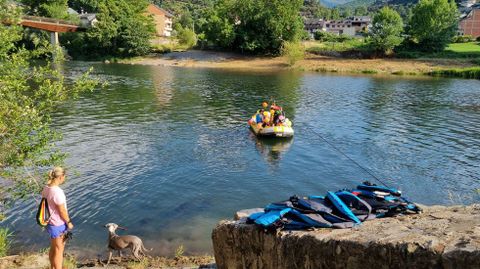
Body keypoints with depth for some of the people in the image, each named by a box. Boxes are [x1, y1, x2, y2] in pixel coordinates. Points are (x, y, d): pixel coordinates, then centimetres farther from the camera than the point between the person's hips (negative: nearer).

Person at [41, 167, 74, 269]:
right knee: (59, 250, 8)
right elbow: (62, 211, -22)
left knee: (53, 248, 25)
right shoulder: (57, 192, -29)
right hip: (59, 225, -9)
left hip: (51, 222, 9)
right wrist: (69, 223, -7)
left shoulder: (46, 188, -4)